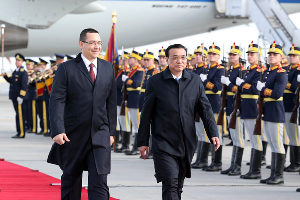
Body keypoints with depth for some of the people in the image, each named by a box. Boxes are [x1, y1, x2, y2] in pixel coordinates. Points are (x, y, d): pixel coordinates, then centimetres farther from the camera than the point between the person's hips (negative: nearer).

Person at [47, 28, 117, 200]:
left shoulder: (108, 68, 9)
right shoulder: (67, 68, -3)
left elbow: (111, 102, 13)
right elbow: (57, 100, -9)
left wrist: (111, 131, 9)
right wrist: (58, 131, -19)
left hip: (100, 134, 2)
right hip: (73, 135, -2)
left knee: (99, 182, -8)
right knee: (71, 180, 10)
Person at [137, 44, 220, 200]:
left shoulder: (195, 81, 6)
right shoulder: (155, 82, -2)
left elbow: (205, 109, 8)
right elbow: (146, 114, 2)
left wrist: (213, 133, -4)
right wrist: (143, 141, 3)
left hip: (187, 144, 4)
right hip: (164, 144, -4)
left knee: (178, 187, 12)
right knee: (170, 185, -14)